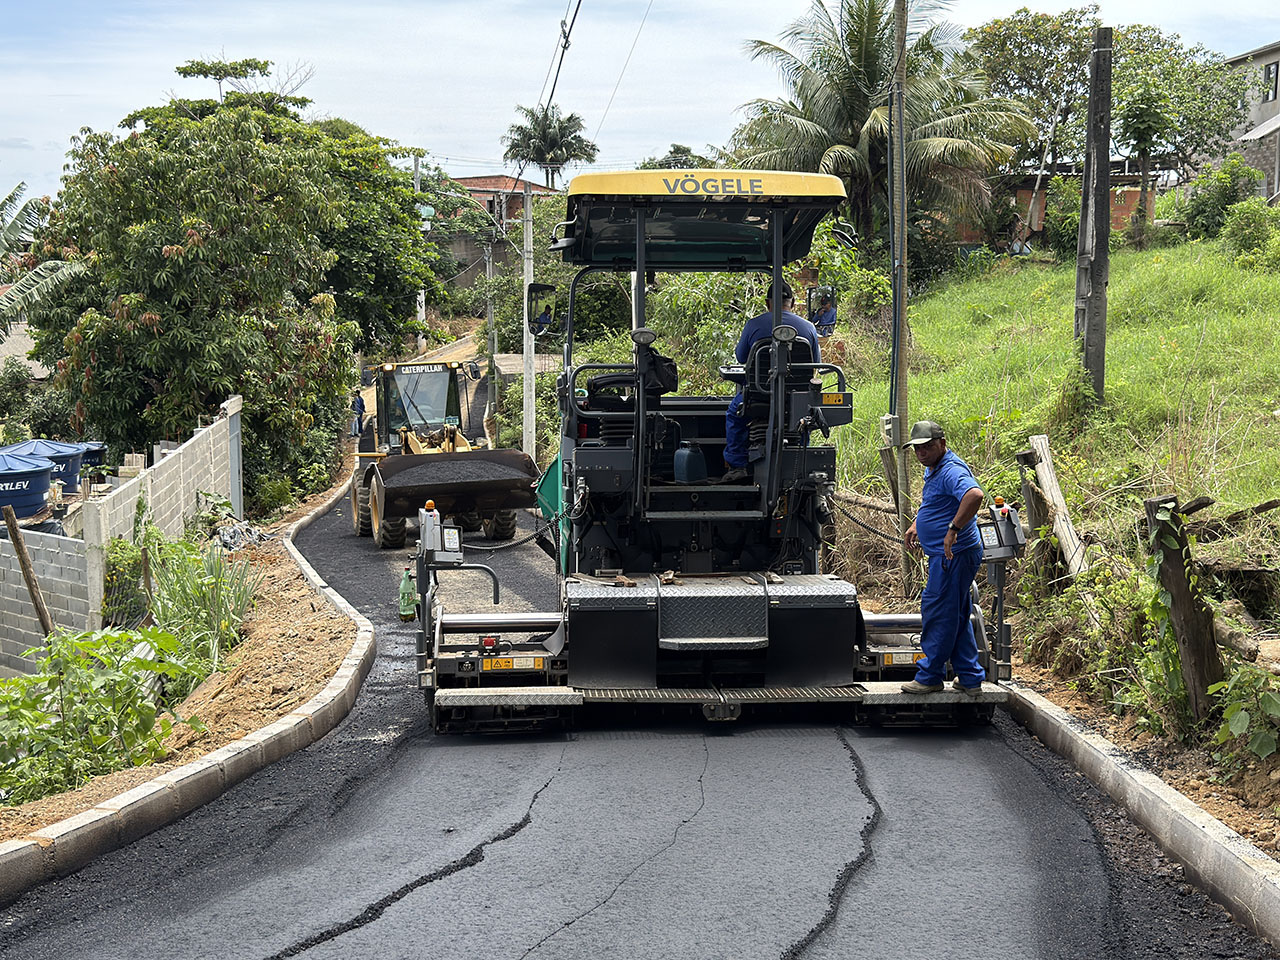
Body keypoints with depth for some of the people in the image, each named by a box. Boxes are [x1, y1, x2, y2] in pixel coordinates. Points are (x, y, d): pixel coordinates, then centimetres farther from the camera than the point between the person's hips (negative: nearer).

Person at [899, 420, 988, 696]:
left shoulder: (952, 471, -20)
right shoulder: (932, 470, 14)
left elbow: (975, 494, -40)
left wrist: (953, 529, -38)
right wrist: (917, 524, 27)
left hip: (953, 556, -11)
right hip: (947, 556, 11)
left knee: (937, 612, -4)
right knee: (956, 616, 15)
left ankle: (929, 676, 4)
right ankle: (970, 679, 20)